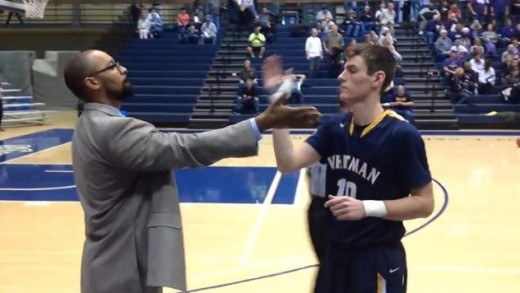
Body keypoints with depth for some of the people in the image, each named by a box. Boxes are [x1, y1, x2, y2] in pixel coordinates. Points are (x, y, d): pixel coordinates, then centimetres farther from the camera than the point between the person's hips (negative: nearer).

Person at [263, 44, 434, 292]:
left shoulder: (401, 134, -16)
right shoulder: (334, 127, 1)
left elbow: (424, 203, -14)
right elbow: (288, 163, -10)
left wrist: (367, 207, -25)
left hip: (379, 259, -6)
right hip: (337, 253, 6)